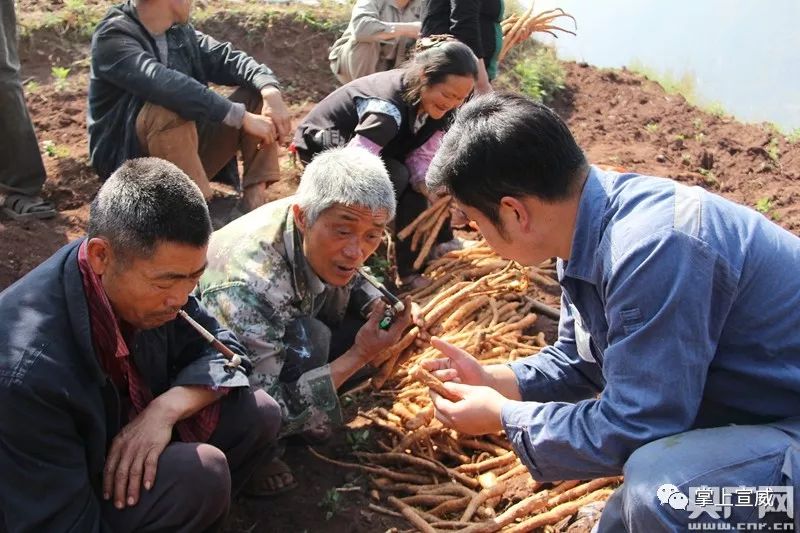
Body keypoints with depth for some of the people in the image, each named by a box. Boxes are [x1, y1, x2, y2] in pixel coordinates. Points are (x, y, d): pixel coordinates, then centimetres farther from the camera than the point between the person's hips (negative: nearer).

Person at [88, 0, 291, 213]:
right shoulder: (113, 37, -17)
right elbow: (165, 84, -32)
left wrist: (270, 92, -21)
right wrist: (242, 117, -34)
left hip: (188, 148, 7)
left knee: (258, 93, -1)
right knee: (170, 109, -36)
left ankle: (255, 195, -13)